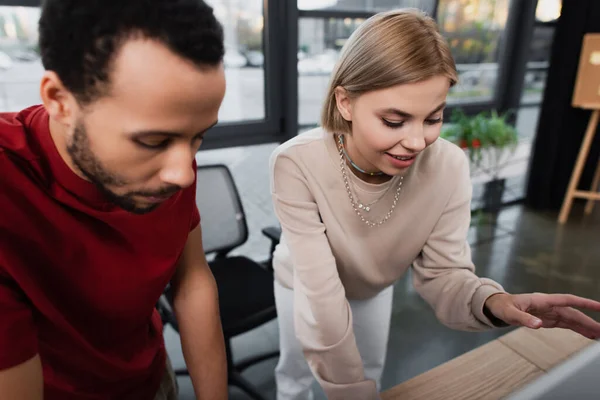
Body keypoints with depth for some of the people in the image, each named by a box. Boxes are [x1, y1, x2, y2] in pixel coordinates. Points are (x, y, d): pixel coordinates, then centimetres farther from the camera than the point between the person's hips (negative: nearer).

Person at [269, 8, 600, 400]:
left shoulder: (449, 167, -30)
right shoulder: (297, 165, -38)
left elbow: (441, 272, -22)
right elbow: (321, 291, -35)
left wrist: (491, 300, -44)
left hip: (375, 287, 2)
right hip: (303, 284, -1)